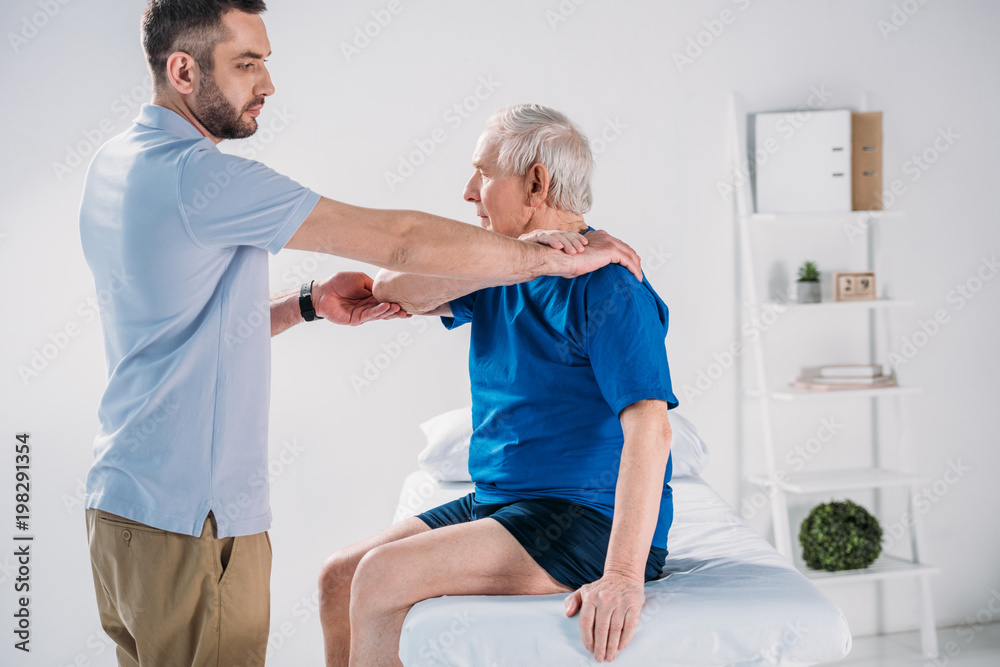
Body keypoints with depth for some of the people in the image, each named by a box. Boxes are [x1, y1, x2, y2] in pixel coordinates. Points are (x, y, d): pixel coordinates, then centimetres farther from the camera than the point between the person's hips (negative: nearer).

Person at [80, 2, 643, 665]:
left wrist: (310, 303, 6)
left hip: (123, 503, 9)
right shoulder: (196, 175, -20)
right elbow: (397, 240, -20)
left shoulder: (113, 166, 11)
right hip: (191, 518, -9)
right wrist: (560, 257, -11)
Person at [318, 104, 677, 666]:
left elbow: (648, 426, -26)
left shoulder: (608, 286, -16)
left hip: (592, 520, -8)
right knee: (341, 577, 3)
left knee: (383, 579, -20)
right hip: (497, 502, 8)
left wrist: (623, 576, -35)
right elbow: (392, 291, -5)